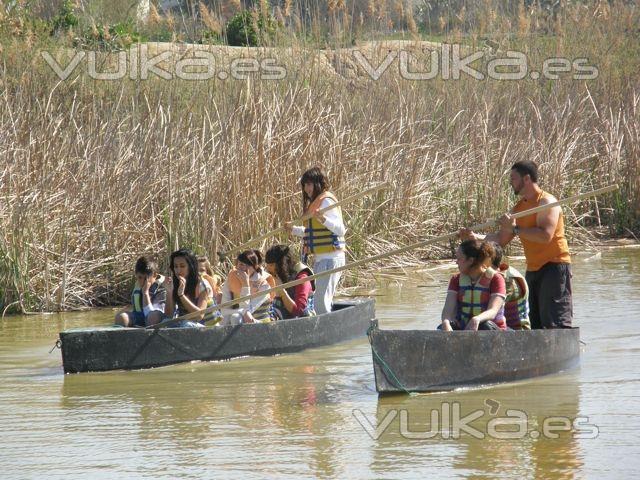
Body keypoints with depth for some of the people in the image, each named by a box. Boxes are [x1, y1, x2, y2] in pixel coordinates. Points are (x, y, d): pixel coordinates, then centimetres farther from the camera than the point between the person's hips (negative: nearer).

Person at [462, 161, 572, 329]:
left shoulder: (546, 202, -12)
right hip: (533, 269, 9)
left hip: (554, 266, -9)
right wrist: (475, 237, 1)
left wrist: (515, 228, -23)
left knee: (556, 323, -14)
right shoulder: (519, 207, 15)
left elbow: (546, 235, -26)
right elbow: (501, 239, 15)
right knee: (534, 324, 9)